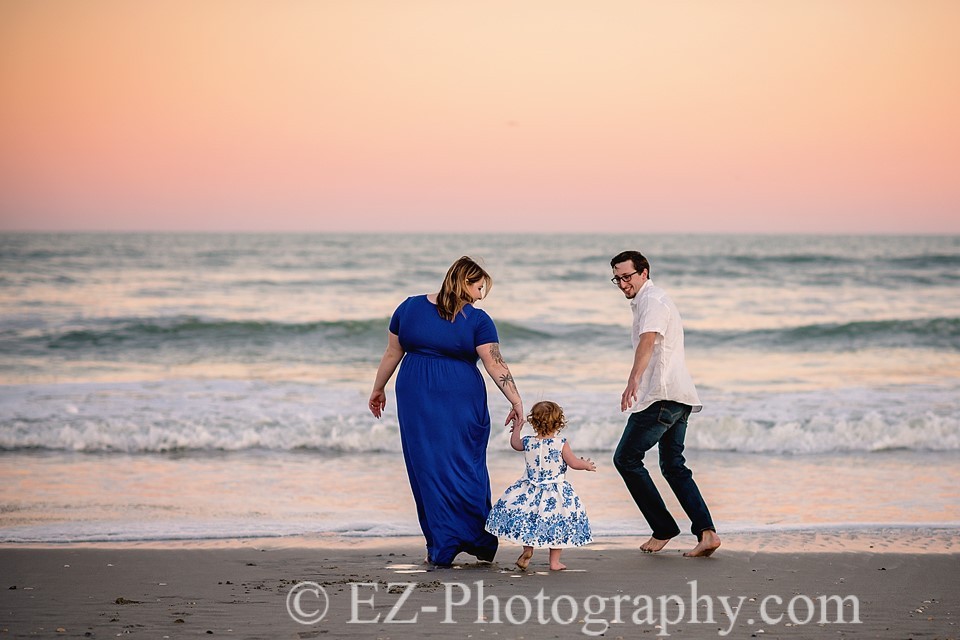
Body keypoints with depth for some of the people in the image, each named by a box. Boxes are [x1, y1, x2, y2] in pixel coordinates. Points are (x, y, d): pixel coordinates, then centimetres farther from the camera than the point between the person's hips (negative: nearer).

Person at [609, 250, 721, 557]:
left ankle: (664, 529, 0)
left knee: (626, 459, -4)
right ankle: (706, 532, 0)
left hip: (662, 395, -11)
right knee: (674, 466, 12)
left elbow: (647, 342, -30)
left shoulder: (652, 301, -11)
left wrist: (634, 381, -45)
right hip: (678, 395, 11)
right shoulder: (647, 301, 23)